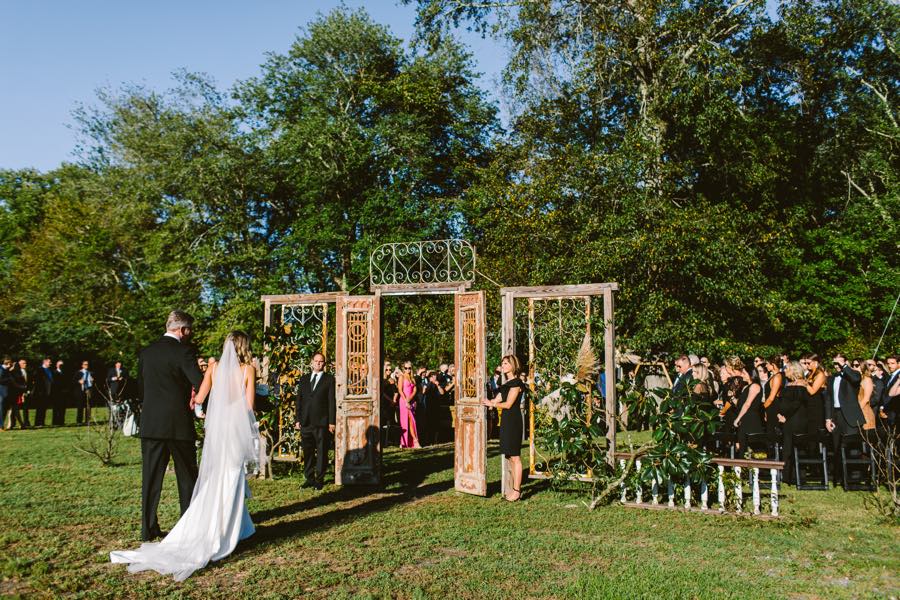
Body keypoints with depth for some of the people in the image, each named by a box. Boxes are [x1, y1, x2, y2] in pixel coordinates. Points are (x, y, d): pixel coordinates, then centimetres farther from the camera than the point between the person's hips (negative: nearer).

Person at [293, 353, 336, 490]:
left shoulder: (329, 379, 2)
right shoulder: (304, 379, 14)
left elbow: (331, 401, -2)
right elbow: (299, 400, 14)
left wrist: (331, 422, -7)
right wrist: (298, 419, 7)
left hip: (322, 422, -3)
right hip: (306, 422, 4)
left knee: (322, 452, 1)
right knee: (307, 452, 8)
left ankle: (319, 479, 10)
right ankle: (309, 478, 19)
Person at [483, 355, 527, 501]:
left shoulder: (516, 382, -11)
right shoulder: (507, 383, 17)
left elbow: (508, 404, -14)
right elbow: (497, 400, 15)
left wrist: (492, 404, -3)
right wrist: (486, 402, 1)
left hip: (513, 420, -9)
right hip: (506, 420, 9)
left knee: (515, 456, -6)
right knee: (510, 456, 11)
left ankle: (517, 490, -3)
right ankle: (515, 488, 18)